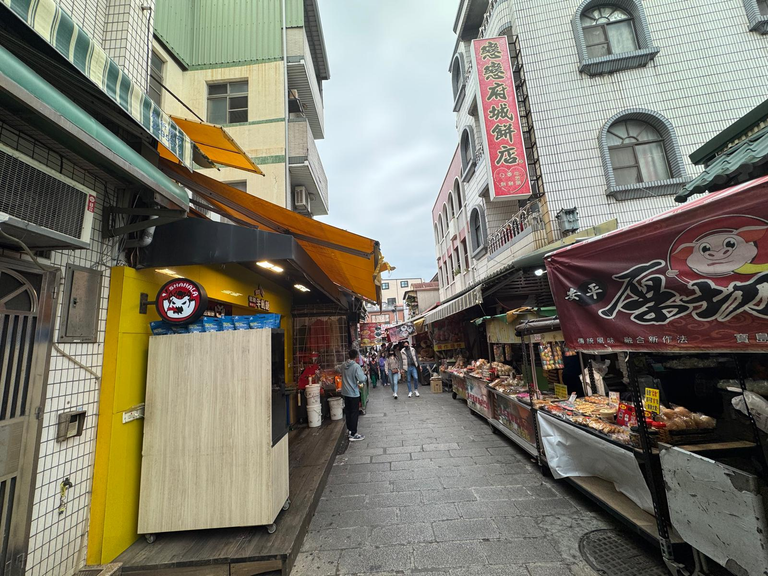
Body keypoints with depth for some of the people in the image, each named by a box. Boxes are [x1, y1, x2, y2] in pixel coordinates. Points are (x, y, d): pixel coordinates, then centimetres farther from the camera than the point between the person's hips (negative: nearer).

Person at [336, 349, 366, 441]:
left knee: (348, 411, 19)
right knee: (354, 413, 2)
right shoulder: (356, 366, -20)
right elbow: (362, 379, -27)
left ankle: (349, 429, 32)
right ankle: (353, 435, 6)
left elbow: (337, 368, 24)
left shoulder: (343, 365, 2)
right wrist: (364, 374, -7)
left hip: (345, 392, 7)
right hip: (354, 393, -7)